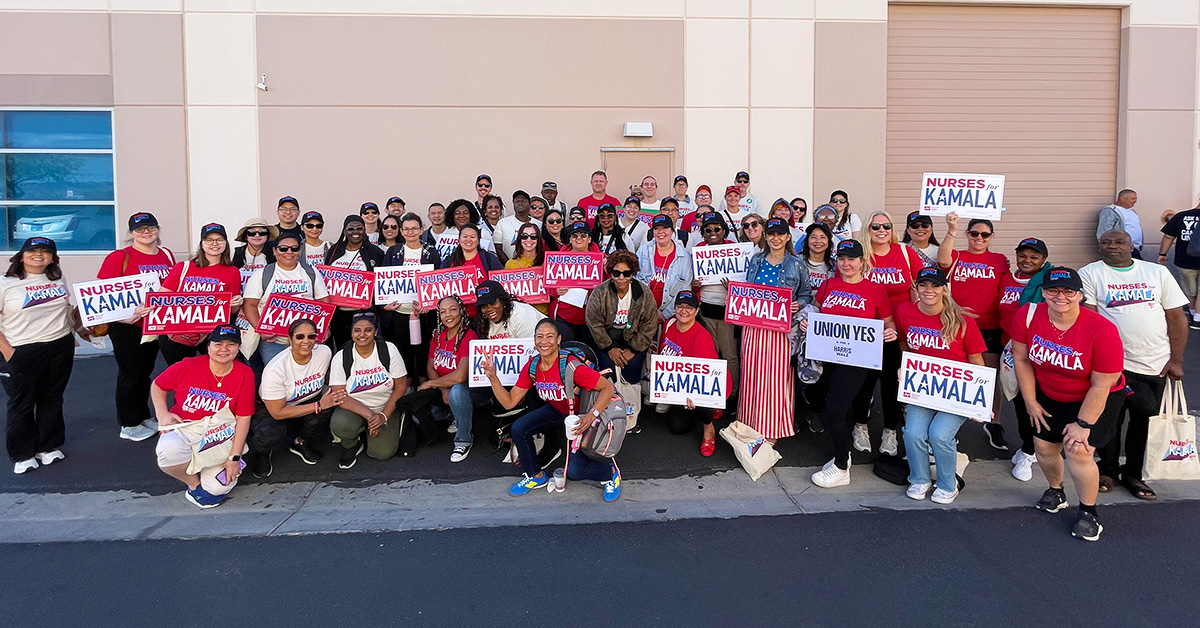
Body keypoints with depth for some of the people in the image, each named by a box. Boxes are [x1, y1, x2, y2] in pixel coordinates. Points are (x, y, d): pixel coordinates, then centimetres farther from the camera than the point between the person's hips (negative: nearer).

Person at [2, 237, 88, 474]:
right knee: (21, 404, 5)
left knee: (52, 400, 13)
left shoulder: (59, 280, 9)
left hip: (61, 348, 4)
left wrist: (79, 327, 10)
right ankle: (22, 455, 19)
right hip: (22, 353, -4)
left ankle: (48, 447, 27)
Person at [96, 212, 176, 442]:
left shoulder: (167, 255, 7)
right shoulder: (119, 257, -9)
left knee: (145, 371, 17)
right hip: (127, 326, -5)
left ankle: (144, 417, 30)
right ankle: (128, 425, 15)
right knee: (130, 373, 3)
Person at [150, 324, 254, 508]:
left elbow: (243, 418, -8)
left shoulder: (245, 374, -9)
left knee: (221, 486, -22)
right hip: (183, 429, 0)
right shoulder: (188, 367, -9)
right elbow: (157, 386, 10)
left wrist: (234, 457, -11)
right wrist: (162, 414, -8)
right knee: (170, 450, -37)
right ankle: (194, 485, -3)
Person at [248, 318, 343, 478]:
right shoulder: (274, 369, -29)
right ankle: (260, 452, 5)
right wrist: (319, 406, -27)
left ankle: (301, 442, 2)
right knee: (269, 436, -37)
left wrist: (329, 392, -12)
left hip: (308, 402, 4)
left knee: (332, 405, -29)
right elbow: (277, 412, -25)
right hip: (271, 412, -4)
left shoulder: (324, 353, -15)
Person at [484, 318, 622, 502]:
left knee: (573, 471, -18)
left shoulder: (570, 365, -32)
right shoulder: (532, 366, -13)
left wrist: (591, 416, -41)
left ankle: (611, 472, 15)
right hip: (556, 411, 6)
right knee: (519, 429, -12)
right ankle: (536, 477, 13)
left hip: (580, 416, -6)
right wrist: (492, 377, -21)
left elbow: (608, 388, -29)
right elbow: (509, 402, -9)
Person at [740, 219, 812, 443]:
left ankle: (774, 429, 9)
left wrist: (799, 305, -13)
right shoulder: (755, 260, 10)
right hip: (754, 325, 3)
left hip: (781, 328, -3)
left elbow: (806, 295, 7)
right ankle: (751, 424, 20)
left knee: (778, 377, -4)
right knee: (752, 375, 5)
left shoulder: (796, 265, 1)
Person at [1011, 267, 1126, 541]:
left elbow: (1101, 385, -22)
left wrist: (1083, 424, -19)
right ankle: (1055, 492, 41)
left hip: (1094, 400, -4)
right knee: (1044, 446, 9)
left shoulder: (1103, 331, -29)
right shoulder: (1027, 316, -20)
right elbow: (1021, 359, -6)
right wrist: (1031, 402, -3)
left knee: (1078, 451, -15)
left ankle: (1088, 513, 9)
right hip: (1049, 396, 4)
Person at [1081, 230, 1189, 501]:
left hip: (1156, 365, 3)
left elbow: (1176, 317, 6)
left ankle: (1132, 474, 26)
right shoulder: (1090, 274, -1)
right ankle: (1108, 470, 26)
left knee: (1145, 422, 9)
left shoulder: (1158, 273, 8)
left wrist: (1176, 359, 0)